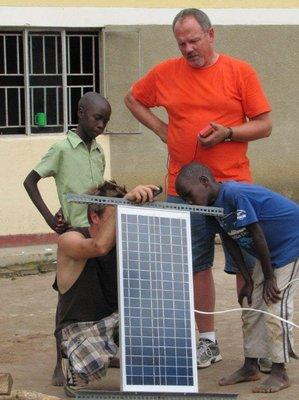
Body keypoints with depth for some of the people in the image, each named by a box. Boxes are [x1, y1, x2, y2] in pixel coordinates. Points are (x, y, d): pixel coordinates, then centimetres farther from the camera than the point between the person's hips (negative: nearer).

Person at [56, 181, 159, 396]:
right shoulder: (70, 240, -17)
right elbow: (100, 246, -41)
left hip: (116, 318, 4)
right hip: (80, 326, -4)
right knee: (93, 368, -36)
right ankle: (74, 367, 4)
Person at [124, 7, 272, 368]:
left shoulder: (240, 72, -2)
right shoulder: (165, 73, 5)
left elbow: (264, 125, -1)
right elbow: (132, 99, 22)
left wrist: (228, 133, -17)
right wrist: (159, 128, 7)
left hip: (233, 185, -2)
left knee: (247, 266, 0)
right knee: (197, 266, 8)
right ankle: (207, 341, 18)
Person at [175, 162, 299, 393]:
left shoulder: (234, 194, -29)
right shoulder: (214, 206, -2)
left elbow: (257, 235, -26)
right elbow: (230, 240, 5)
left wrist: (269, 277, -18)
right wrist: (248, 280, 4)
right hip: (270, 253, 9)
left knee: (275, 305, -12)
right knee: (252, 307, 9)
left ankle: (280, 373, -5)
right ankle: (250, 367, 18)